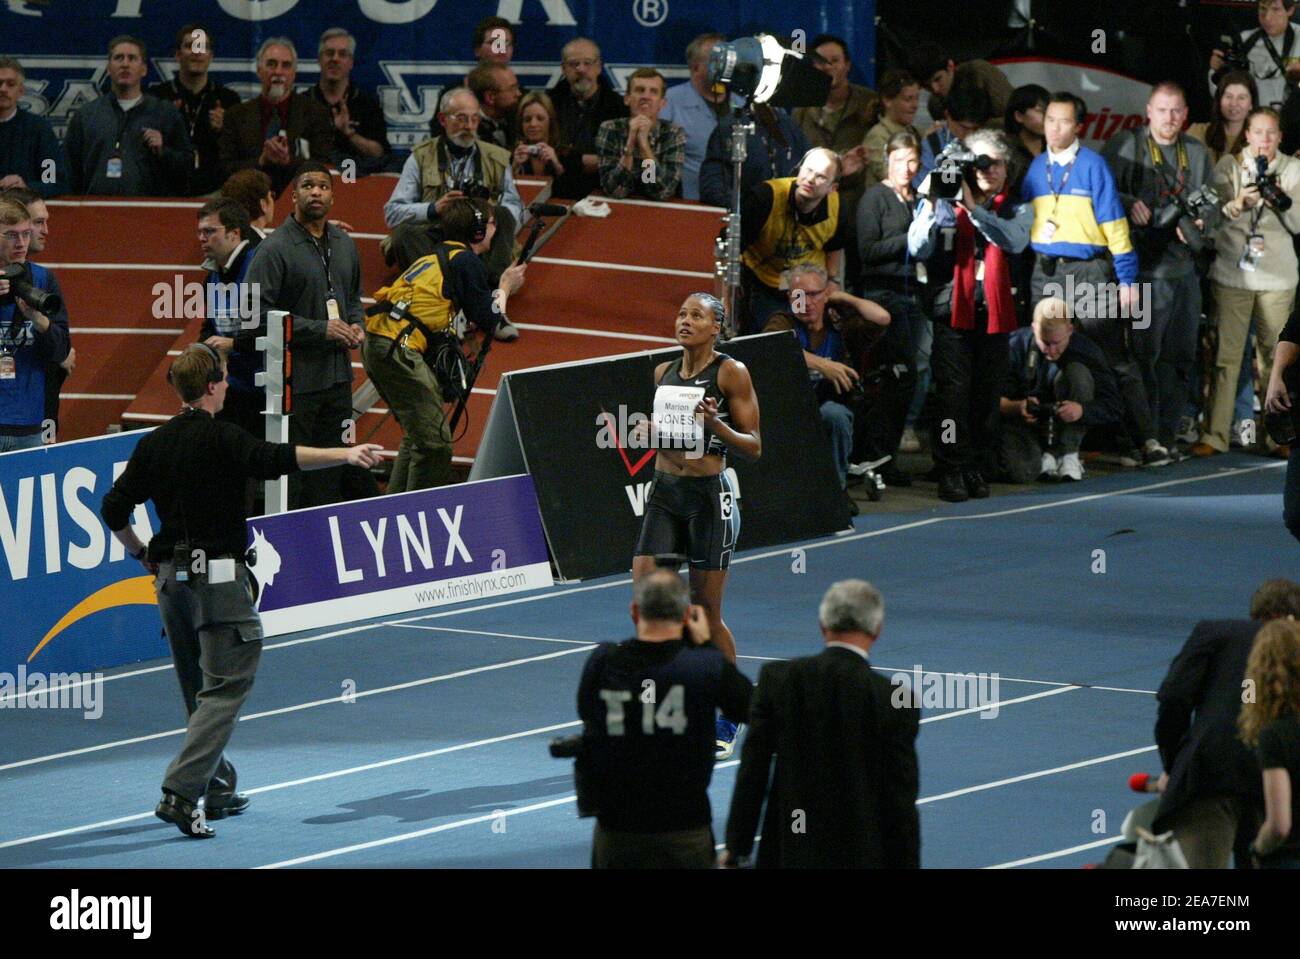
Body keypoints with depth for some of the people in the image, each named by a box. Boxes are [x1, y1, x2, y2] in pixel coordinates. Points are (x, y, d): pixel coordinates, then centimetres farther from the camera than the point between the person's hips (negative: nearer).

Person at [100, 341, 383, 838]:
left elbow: (114, 508, 8)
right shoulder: (219, 437, -10)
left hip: (170, 575, 7)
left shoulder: (153, 444, 9)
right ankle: (181, 793, -20)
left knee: (199, 691, 18)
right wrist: (343, 454, -32)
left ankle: (218, 791, 25)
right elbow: (273, 459, -26)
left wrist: (140, 553, 22)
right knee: (224, 688, -7)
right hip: (217, 575, -7)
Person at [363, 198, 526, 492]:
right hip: (398, 350, -10)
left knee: (416, 437, 22)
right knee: (434, 442, -7)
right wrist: (505, 288, 17)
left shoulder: (436, 257, 24)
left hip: (376, 344, 10)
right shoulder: (466, 262, -4)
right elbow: (487, 320, -1)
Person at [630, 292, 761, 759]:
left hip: (710, 496, -5)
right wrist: (647, 433, 1)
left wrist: (715, 423, -22)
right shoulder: (663, 372, 11)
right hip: (665, 493, 5)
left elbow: (754, 446, -6)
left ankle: (727, 721, 17)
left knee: (707, 613, 1)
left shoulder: (731, 373, -6)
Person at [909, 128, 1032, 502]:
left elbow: (1015, 240, -11)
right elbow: (919, 249, -5)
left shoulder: (1015, 210, 12)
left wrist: (973, 208, -19)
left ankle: (979, 472, 10)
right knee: (954, 392, -9)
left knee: (987, 396, 3)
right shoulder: (944, 203, 8)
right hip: (953, 310, -2)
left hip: (994, 313, 2)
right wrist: (931, 206, -17)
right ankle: (953, 473, -7)